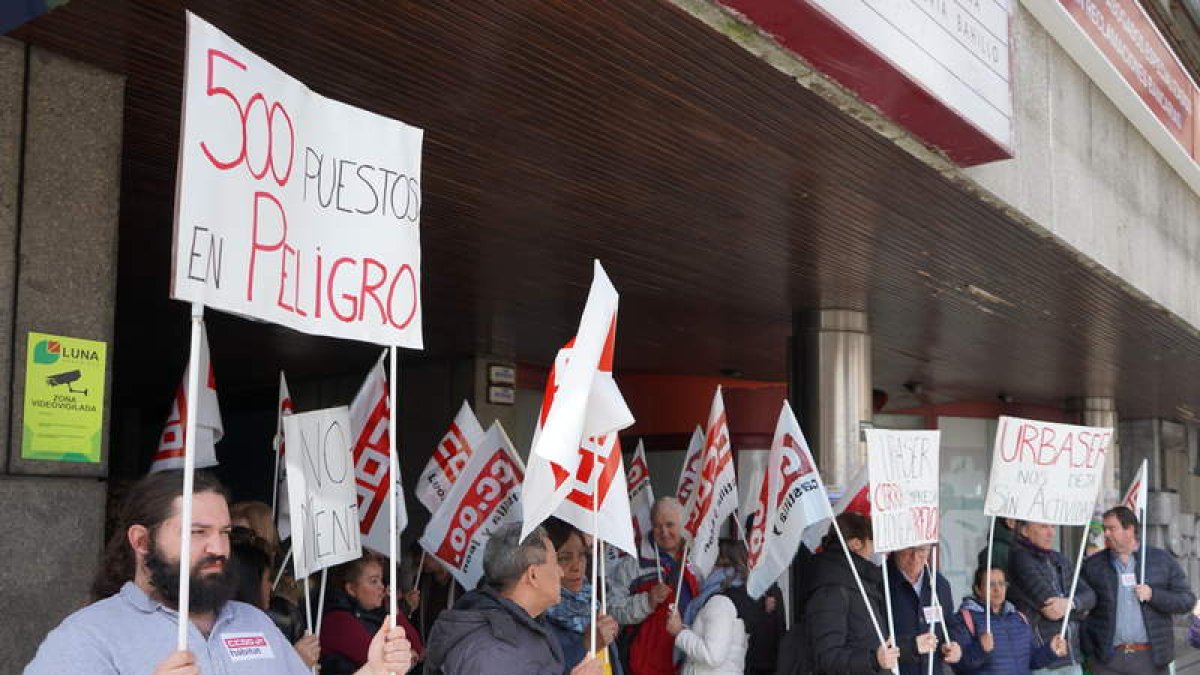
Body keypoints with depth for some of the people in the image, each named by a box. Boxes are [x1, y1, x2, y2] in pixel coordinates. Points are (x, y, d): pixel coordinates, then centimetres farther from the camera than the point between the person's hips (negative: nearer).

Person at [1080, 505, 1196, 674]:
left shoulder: (1162, 560, 7)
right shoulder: (1092, 565, 6)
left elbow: (1187, 600, 5)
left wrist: (1153, 595, -11)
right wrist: (1087, 651, -2)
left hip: (1150, 659, 0)